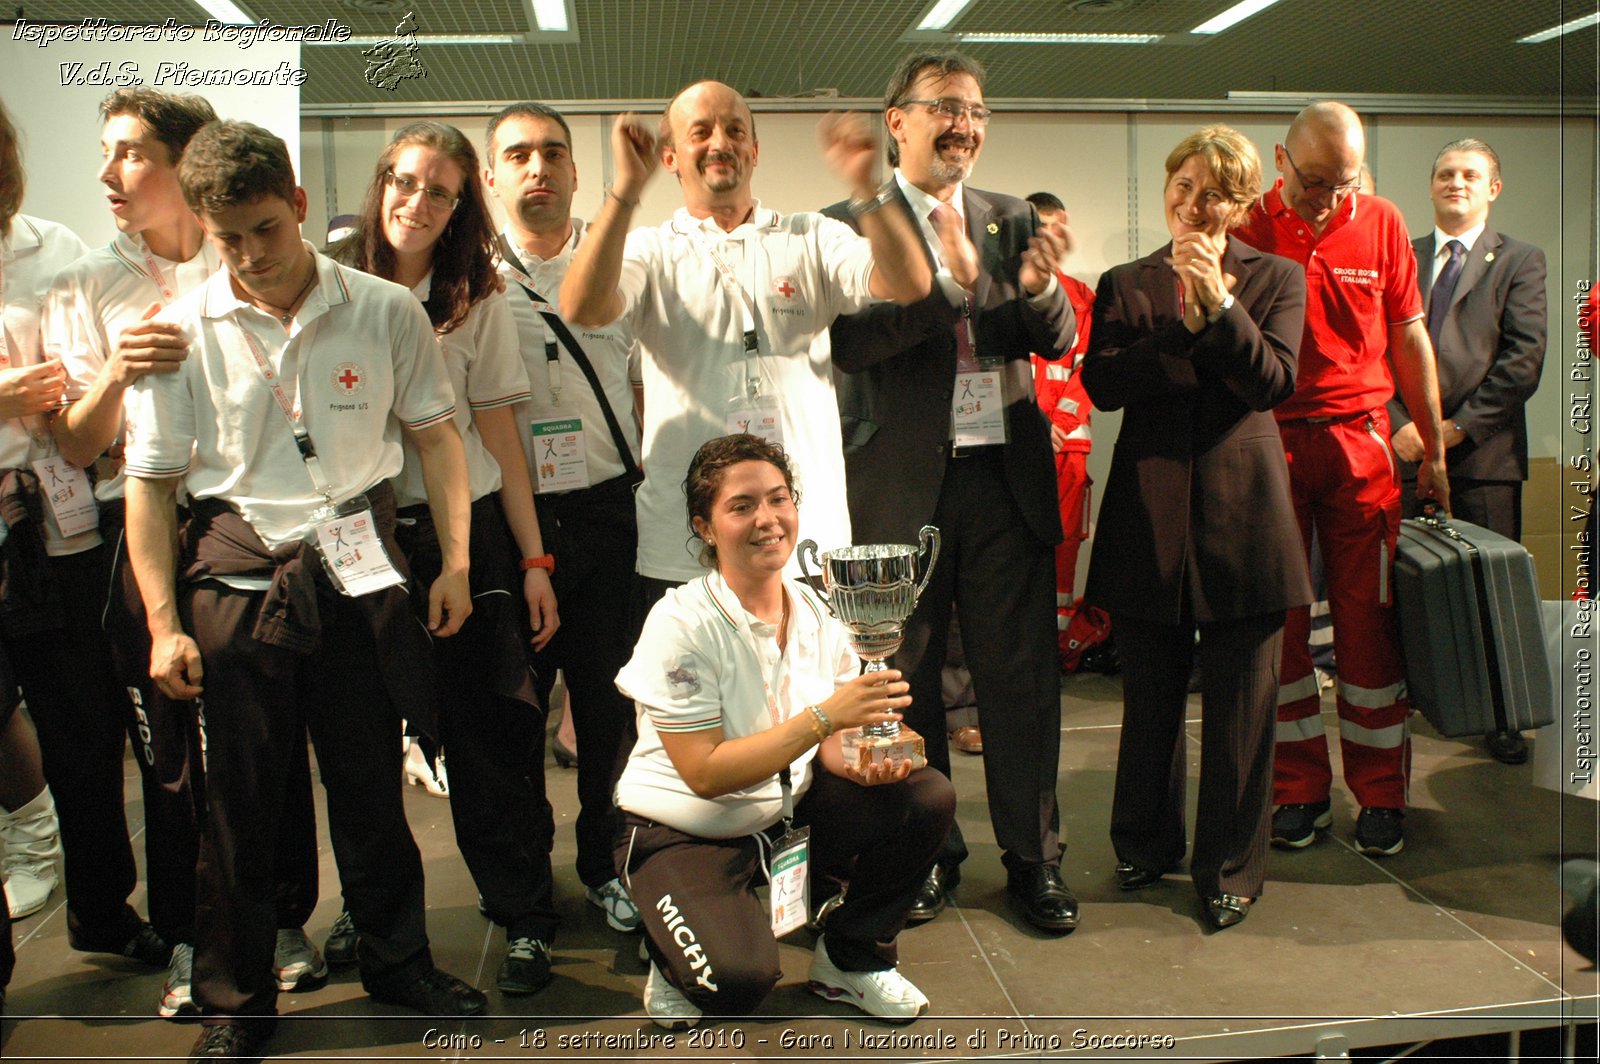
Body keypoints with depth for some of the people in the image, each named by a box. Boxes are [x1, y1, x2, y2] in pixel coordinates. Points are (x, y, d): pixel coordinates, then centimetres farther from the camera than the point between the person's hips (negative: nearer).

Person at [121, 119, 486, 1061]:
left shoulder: (386, 310, -2)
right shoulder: (179, 330, -3)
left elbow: (437, 433, 7)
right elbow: (151, 480, 1)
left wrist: (456, 560, 1)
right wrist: (164, 622, -2)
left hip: (360, 570, 1)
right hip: (238, 577, 0)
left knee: (371, 778, 11)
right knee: (241, 797, 8)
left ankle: (398, 957, 32)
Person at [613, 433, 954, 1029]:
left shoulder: (817, 614, -5)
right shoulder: (682, 623, -22)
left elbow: (830, 742, 2)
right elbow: (704, 773, -25)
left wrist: (863, 760, -23)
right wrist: (825, 716, -33)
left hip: (789, 808, 6)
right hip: (685, 833, -5)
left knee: (928, 797, -14)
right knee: (738, 979, -31)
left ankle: (850, 958, 8)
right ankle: (676, 959, 8)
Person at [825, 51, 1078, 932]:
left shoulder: (1012, 221, 11)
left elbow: (1057, 341, 4)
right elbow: (850, 340, -15)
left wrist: (1038, 290, -16)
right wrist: (954, 283, -22)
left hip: (1006, 473, 3)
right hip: (902, 483, -2)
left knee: (1020, 675, 6)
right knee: (907, 678, 9)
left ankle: (1032, 858, 20)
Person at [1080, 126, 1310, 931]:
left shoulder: (1275, 279, 6)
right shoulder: (1125, 285, 10)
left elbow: (1273, 383, -8)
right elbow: (1102, 384, -6)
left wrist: (1218, 301, -17)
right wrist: (1190, 323, -14)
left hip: (1242, 510, -1)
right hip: (1149, 512, 1)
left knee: (1239, 705, 4)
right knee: (1149, 699, 12)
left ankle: (1230, 868, 19)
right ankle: (1147, 845, 31)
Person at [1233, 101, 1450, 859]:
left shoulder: (1381, 222, 5)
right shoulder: (1245, 228, -2)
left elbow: (1409, 338, 11)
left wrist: (1433, 450, 11)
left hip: (1359, 440, 1)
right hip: (1265, 441, -1)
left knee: (1368, 618, 2)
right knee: (1278, 621, 4)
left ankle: (1380, 795, 13)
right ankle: (1299, 790, 16)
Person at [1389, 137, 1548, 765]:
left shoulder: (1520, 262, 7)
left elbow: (1524, 360, -3)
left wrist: (1458, 427, -10)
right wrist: (1399, 425, -7)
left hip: (1483, 453, -2)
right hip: (1399, 446, 2)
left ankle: (1500, 716, 13)